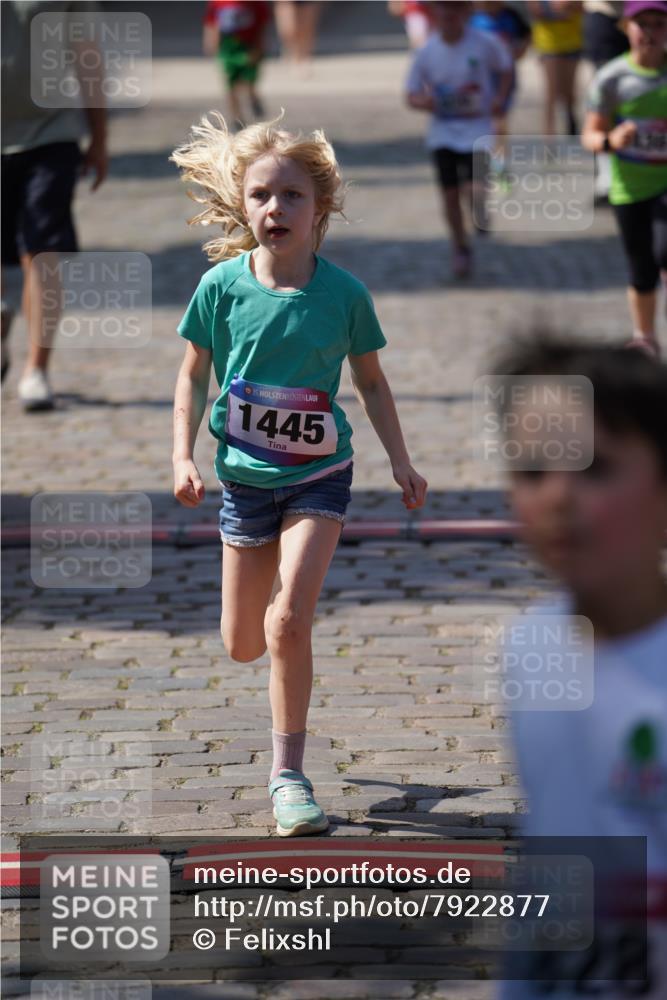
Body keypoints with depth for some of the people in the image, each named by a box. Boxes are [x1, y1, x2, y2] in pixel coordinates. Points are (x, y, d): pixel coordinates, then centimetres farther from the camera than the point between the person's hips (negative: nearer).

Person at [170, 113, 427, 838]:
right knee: (242, 645, 8)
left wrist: (400, 461, 2)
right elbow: (193, 374, 2)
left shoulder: (344, 293, -11)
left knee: (288, 622, -18)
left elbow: (370, 380, 4)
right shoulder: (222, 285, -10)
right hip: (245, 476, 2)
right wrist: (184, 456, -7)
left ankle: (288, 773, -4)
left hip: (318, 476, -2)